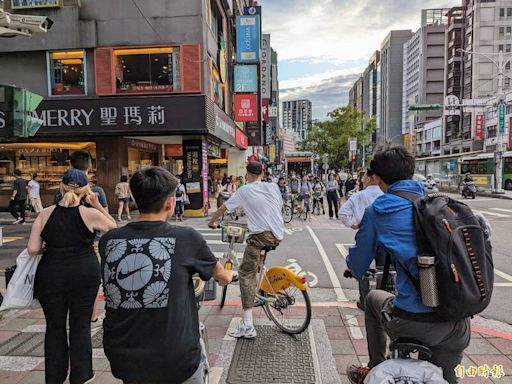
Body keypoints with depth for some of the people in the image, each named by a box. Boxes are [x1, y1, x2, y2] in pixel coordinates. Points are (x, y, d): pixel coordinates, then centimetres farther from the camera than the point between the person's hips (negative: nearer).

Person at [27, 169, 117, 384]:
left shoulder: (45, 214, -4)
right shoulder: (91, 214, -9)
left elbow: (32, 249, -6)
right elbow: (114, 228, 7)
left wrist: (49, 248, 13)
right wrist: (97, 205, 4)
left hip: (51, 276, 2)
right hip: (85, 275, -1)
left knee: (55, 327, 17)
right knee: (80, 326, 13)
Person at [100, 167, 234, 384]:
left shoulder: (108, 240, -7)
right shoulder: (186, 238, -14)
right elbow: (221, 275, 5)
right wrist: (228, 275, 28)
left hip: (121, 361, 4)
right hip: (176, 364, -4)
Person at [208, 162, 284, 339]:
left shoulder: (244, 191, 2)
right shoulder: (273, 186, 10)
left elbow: (223, 208, 10)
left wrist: (211, 222, 28)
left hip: (260, 236, -6)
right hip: (278, 235, 6)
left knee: (246, 273, 0)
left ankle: (247, 325, -5)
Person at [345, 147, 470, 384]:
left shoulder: (377, 211, -4)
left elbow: (357, 269, 3)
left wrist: (352, 264, 27)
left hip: (412, 322, -4)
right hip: (459, 325, 4)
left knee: (373, 299, 28)